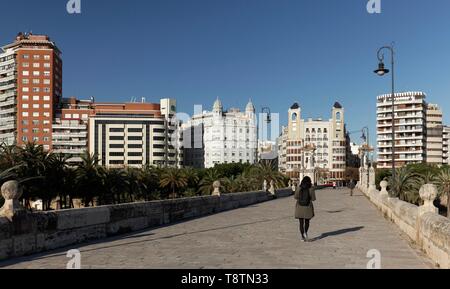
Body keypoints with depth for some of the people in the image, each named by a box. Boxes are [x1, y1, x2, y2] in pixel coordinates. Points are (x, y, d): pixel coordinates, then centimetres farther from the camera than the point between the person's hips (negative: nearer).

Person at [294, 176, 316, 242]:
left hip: (300, 207, 1)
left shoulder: (299, 188, -7)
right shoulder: (311, 189, -9)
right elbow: (313, 199, -6)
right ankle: (305, 232, 0)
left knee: (301, 222, 9)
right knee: (307, 221, 20)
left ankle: (303, 236, 5)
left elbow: (296, 197, 1)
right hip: (308, 207, -1)